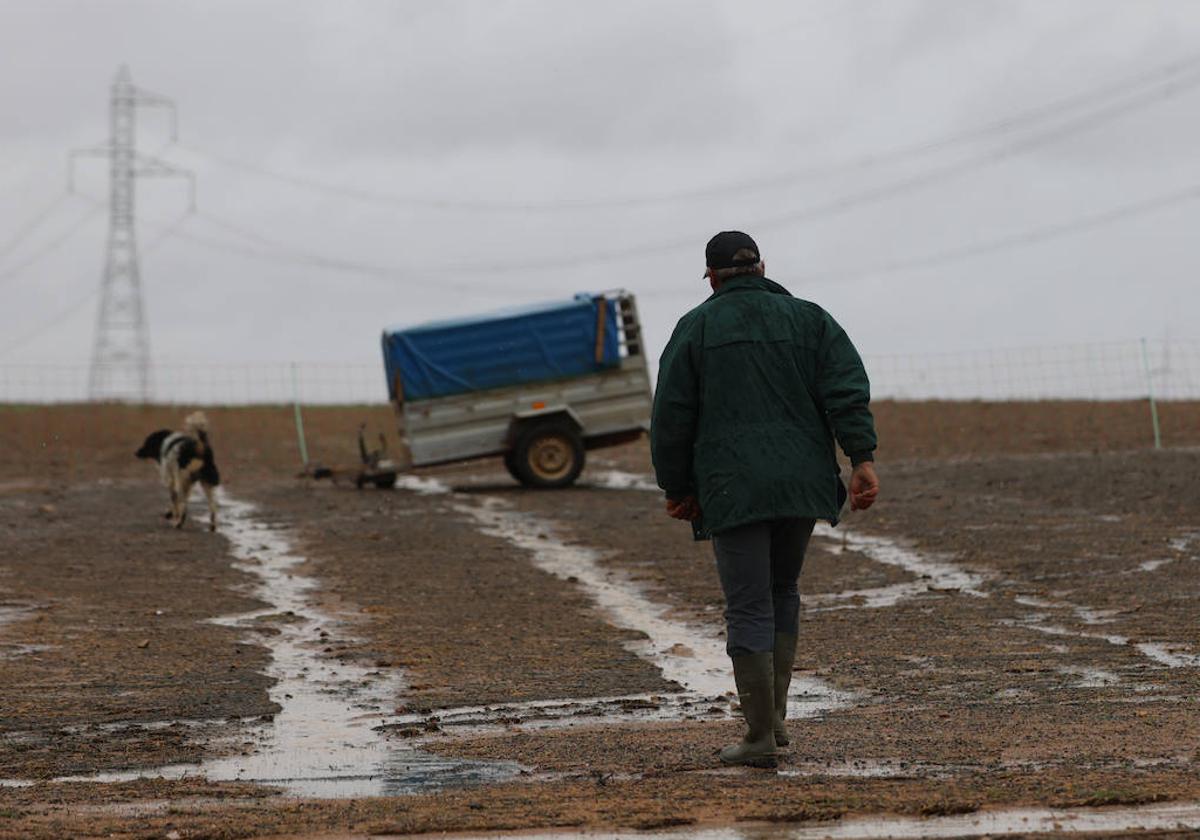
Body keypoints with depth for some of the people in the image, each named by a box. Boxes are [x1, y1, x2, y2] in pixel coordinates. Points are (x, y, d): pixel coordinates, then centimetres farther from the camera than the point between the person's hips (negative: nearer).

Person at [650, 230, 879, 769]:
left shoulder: (696, 327, 5)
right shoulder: (808, 319, 12)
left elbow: (672, 416, 2)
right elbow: (847, 389, -3)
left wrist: (676, 488, 10)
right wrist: (862, 459, -10)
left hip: (733, 490, -3)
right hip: (800, 483, 3)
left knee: (749, 609, -2)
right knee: (782, 592, 21)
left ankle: (760, 739, -6)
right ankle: (774, 715, 16)